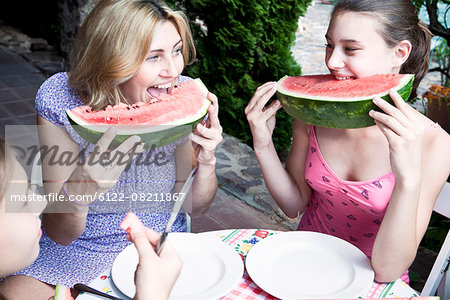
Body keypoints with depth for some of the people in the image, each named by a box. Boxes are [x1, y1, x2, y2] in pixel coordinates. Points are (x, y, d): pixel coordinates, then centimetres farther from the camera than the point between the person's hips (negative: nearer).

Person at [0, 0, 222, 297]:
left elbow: (193, 207, -5)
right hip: (83, 250, -1)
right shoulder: (60, 99, -19)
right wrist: (79, 190, -38)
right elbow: (59, 235, -17)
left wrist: (207, 162, -25)